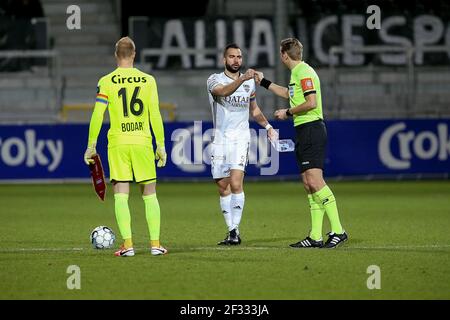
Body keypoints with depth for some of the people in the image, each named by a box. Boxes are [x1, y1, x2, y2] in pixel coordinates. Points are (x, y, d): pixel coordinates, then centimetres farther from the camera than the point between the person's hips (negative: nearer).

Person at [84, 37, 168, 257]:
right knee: (150, 194, 10)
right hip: (143, 142, 1)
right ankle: (155, 244, 6)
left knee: (121, 195, 1)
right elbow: (155, 115, 1)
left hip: (117, 143, -1)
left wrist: (91, 145, 3)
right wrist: (161, 146, 6)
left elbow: (97, 116, -4)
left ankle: (127, 244, -8)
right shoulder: (148, 80, 3)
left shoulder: (106, 82, 0)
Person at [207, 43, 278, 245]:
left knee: (236, 183, -17)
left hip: (240, 138, 0)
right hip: (220, 139, 0)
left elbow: (254, 110, 24)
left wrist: (267, 125, 8)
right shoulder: (214, 80, -1)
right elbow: (223, 91, -25)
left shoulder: (249, 82, 11)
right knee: (223, 187, 4)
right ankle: (231, 230, 13)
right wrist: (241, 79, -39)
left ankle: (235, 230, -15)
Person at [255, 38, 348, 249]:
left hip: (312, 129, -10)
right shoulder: (296, 73, 19)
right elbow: (289, 93, 39)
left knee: (314, 181, -18)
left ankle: (338, 231, -20)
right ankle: (316, 237, 6)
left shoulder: (305, 72, -12)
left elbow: (311, 102, -22)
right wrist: (263, 82, 43)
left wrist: (288, 113, -9)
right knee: (309, 184, 7)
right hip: (303, 131, 10)